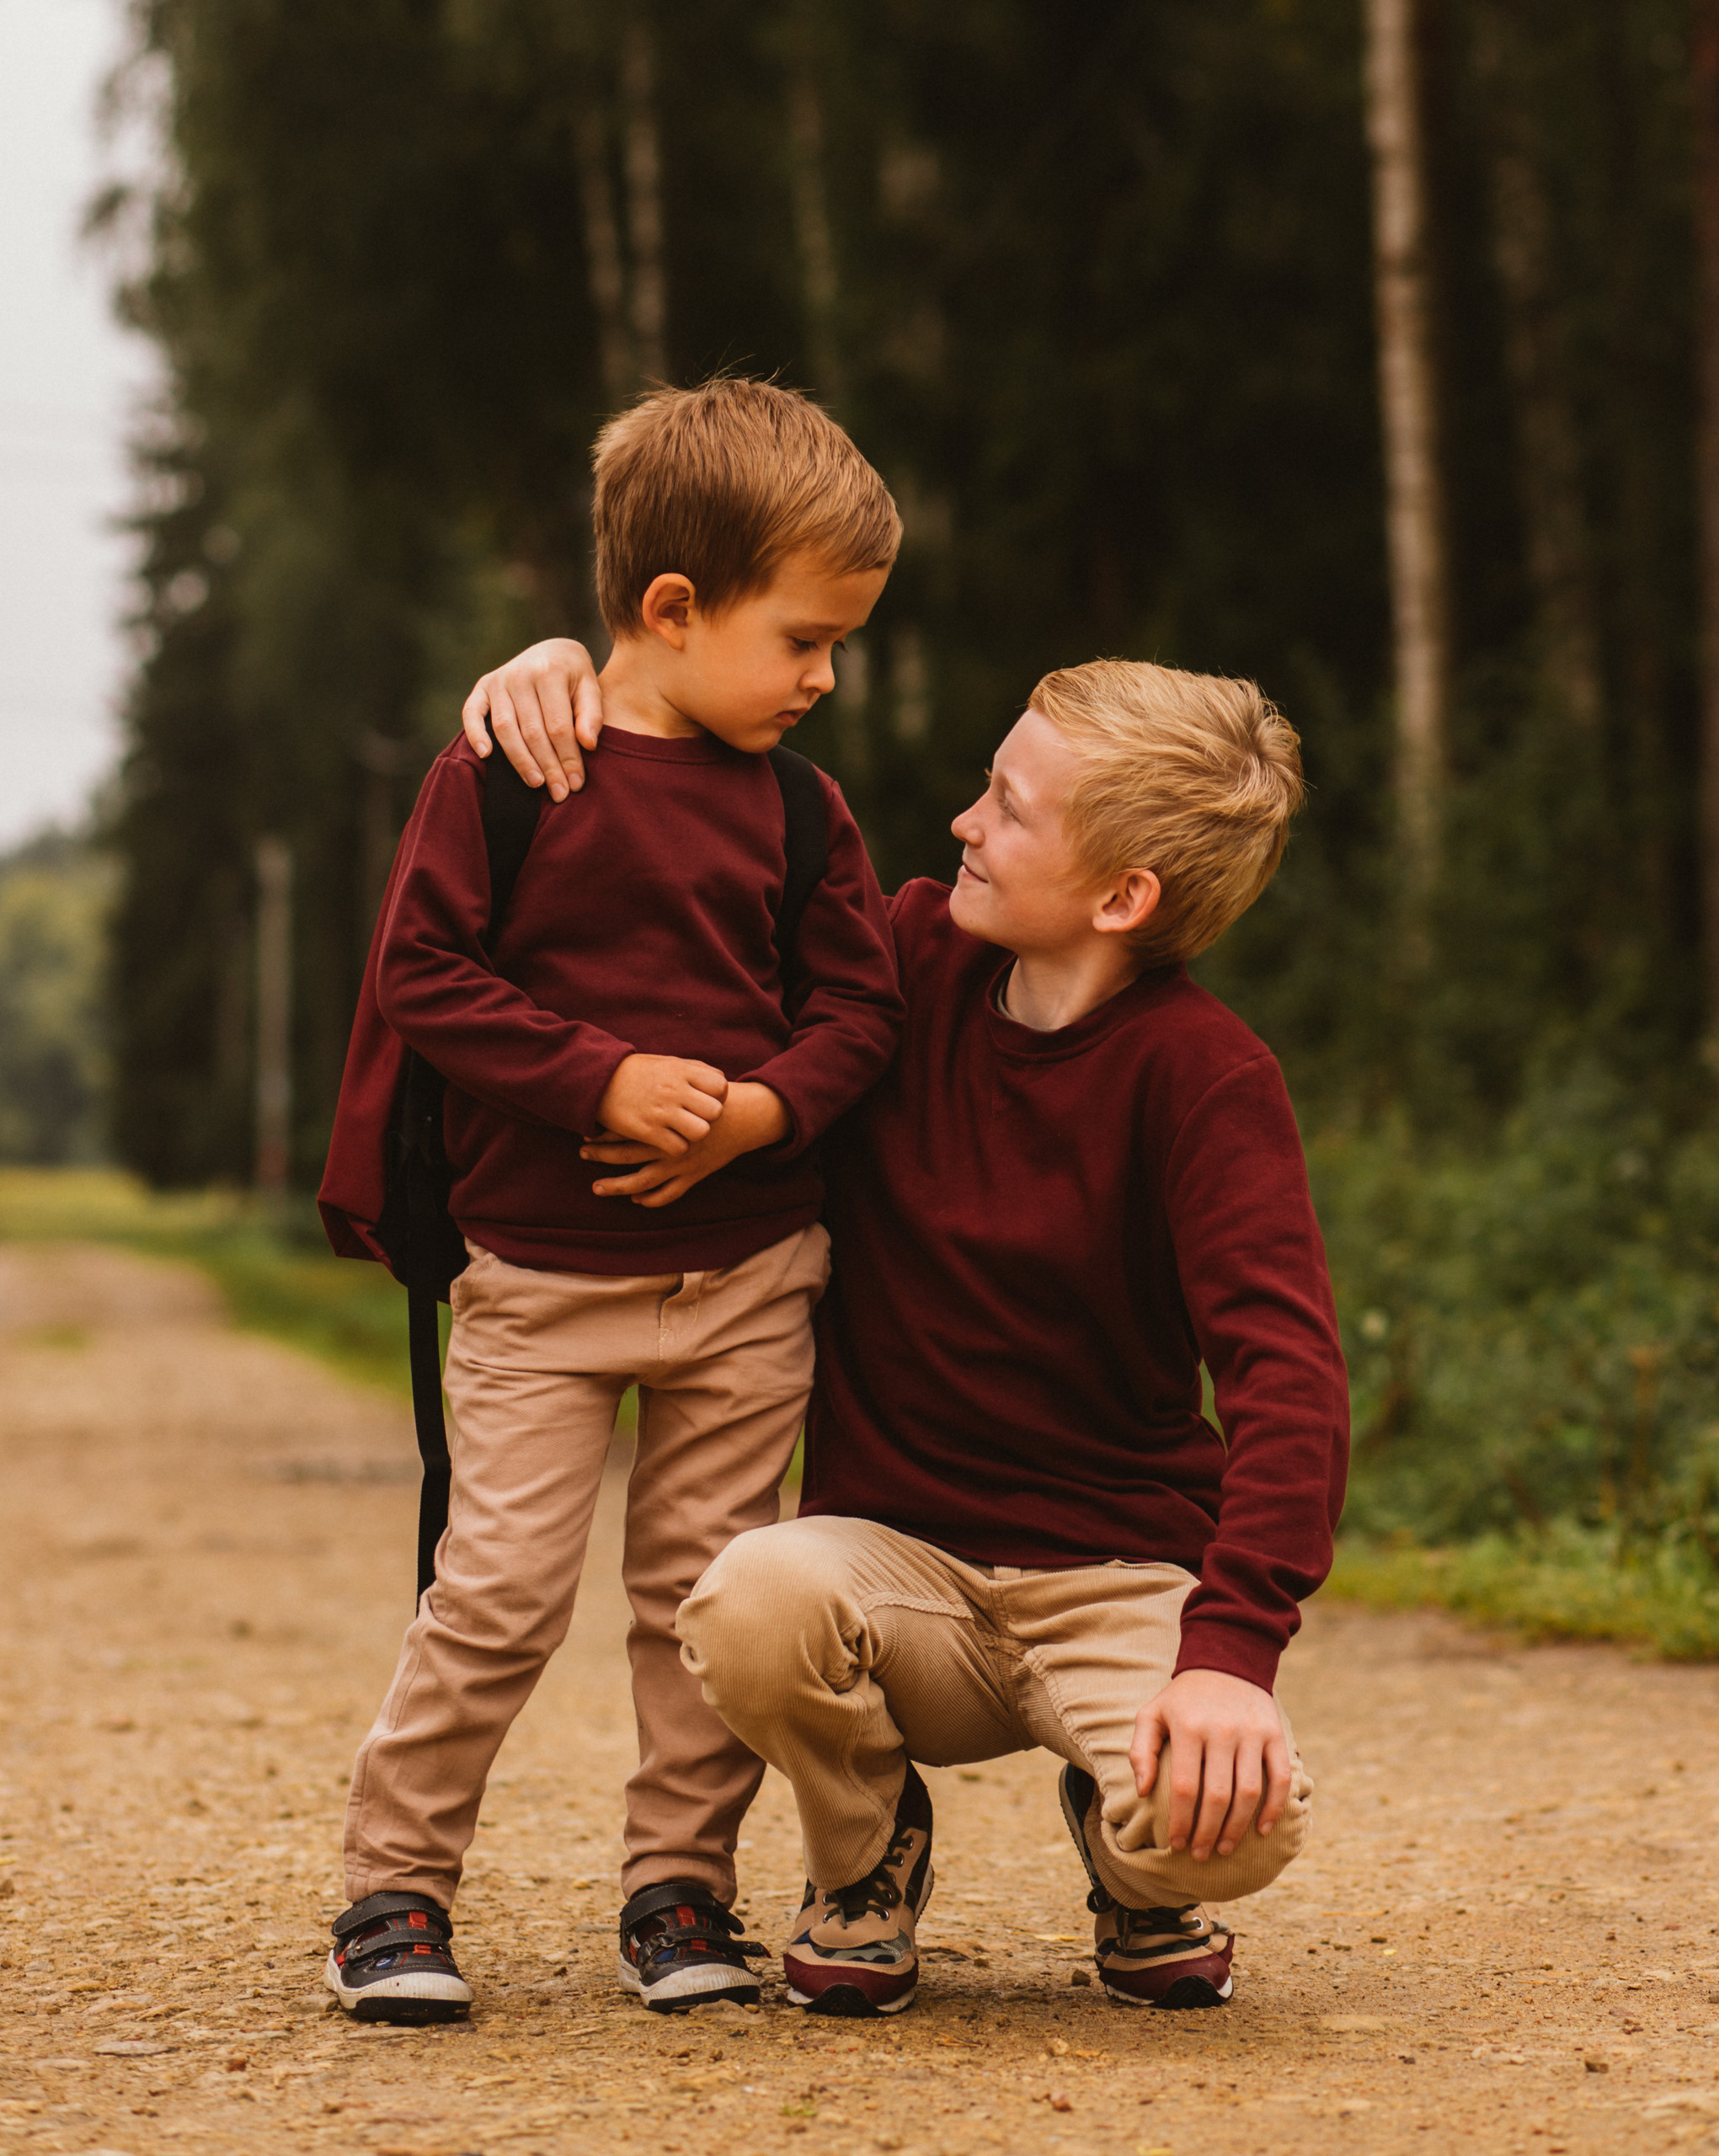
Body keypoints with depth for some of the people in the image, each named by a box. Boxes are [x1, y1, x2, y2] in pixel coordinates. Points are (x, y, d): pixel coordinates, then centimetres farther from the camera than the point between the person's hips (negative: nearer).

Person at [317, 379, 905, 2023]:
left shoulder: (797, 808, 6)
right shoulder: (500, 775, -6)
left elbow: (858, 1006, 8)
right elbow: (422, 973, -9)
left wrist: (758, 1110, -12)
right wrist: (603, 1079, -18)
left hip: (749, 1274, 4)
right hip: (539, 1276, -4)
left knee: (709, 1589, 7)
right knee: (500, 1586, -6)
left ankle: (679, 1886, 19)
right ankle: (393, 1884, 7)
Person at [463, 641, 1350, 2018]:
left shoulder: (1201, 1073, -13)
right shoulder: (911, 963, 0)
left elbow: (1286, 1369, -24)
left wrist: (1233, 1648, -37)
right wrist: (562, 674, -6)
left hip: (1119, 1580, -2)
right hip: (896, 1556, 3)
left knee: (1230, 1823, -32)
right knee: (753, 1603, -33)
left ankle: (1134, 1867, 9)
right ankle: (867, 1854, 2)